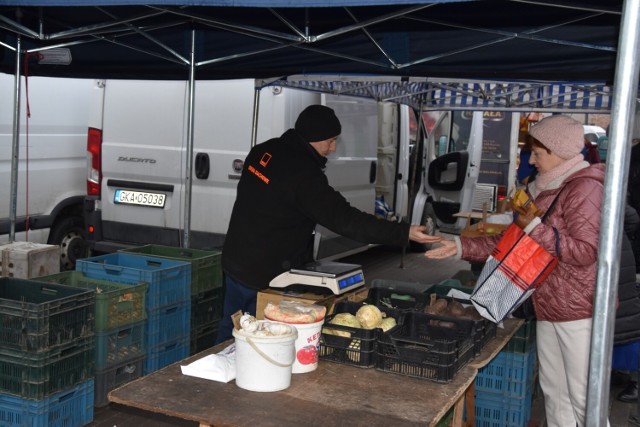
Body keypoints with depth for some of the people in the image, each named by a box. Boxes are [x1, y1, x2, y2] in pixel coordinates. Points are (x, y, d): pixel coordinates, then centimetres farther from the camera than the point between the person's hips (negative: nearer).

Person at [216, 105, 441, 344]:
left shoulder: (263, 151, 2)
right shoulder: (303, 176, -25)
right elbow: (345, 219, -29)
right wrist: (405, 234, -31)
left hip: (234, 262, 9)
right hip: (265, 277, -9)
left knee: (230, 329, 21)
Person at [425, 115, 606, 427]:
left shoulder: (584, 188, -13)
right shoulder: (545, 190, 14)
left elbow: (586, 251, -21)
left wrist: (536, 227, -18)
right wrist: (462, 248, 8)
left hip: (579, 311, -9)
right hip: (549, 308, 9)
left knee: (583, 398, -2)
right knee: (554, 392, 16)